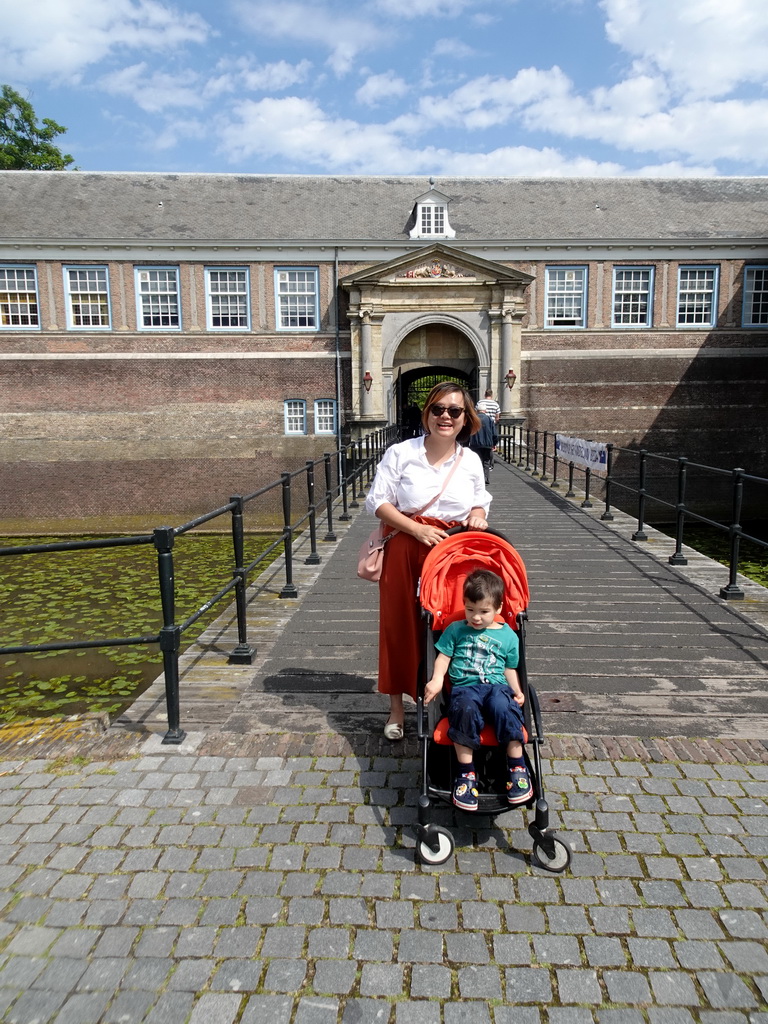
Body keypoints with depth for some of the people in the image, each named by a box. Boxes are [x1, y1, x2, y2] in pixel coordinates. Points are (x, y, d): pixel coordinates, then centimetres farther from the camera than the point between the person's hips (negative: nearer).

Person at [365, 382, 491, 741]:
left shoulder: (471, 460, 6)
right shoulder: (401, 453, -5)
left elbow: (480, 502, 19)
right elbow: (377, 501, -6)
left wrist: (477, 516, -6)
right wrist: (417, 530, -15)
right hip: (406, 550, -2)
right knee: (400, 625, 6)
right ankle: (397, 705, 22)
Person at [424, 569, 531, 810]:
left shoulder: (507, 635, 16)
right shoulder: (455, 630, 14)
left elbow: (510, 668, 20)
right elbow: (443, 657, 11)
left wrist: (517, 691, 3)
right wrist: (437, 679, -7)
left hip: (497, 686, 1)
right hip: (464, 687, 0)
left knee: (503, 708, -36)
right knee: (465, 709, -37)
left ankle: (517, 768, -21)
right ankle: (466, 773, -27)